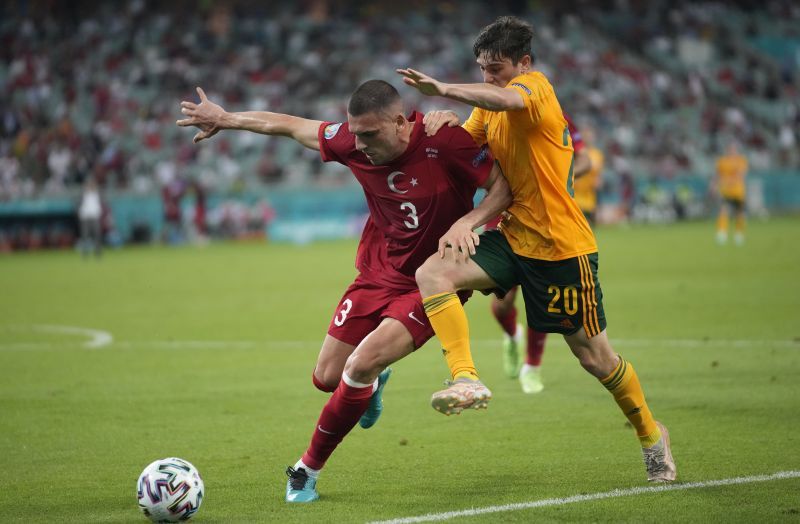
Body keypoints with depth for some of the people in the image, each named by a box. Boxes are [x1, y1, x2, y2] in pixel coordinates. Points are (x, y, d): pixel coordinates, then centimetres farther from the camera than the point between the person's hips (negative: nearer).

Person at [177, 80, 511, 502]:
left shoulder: (445, 143, -23)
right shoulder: (352, 141, -10)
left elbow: (504, 186, -15)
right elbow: (292, 126, 5)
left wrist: (467, 222, -32)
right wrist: (226, 119, 15)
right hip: (376, 274, 5)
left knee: (359, 366, -21)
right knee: (327, 378, 6)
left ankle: (308, 469, -1)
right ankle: (373, 379, 45)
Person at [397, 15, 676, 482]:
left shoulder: (536, 85, -15)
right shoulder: (488, 107, 10)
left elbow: (508, 100, -39)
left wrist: (443, 89, -39)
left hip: (563, 247, -7)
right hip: (513, 238, 7)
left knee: (595, 357, 5)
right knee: (431, 273, -18)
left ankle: (652, 434, 28)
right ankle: (466, 379, -23)